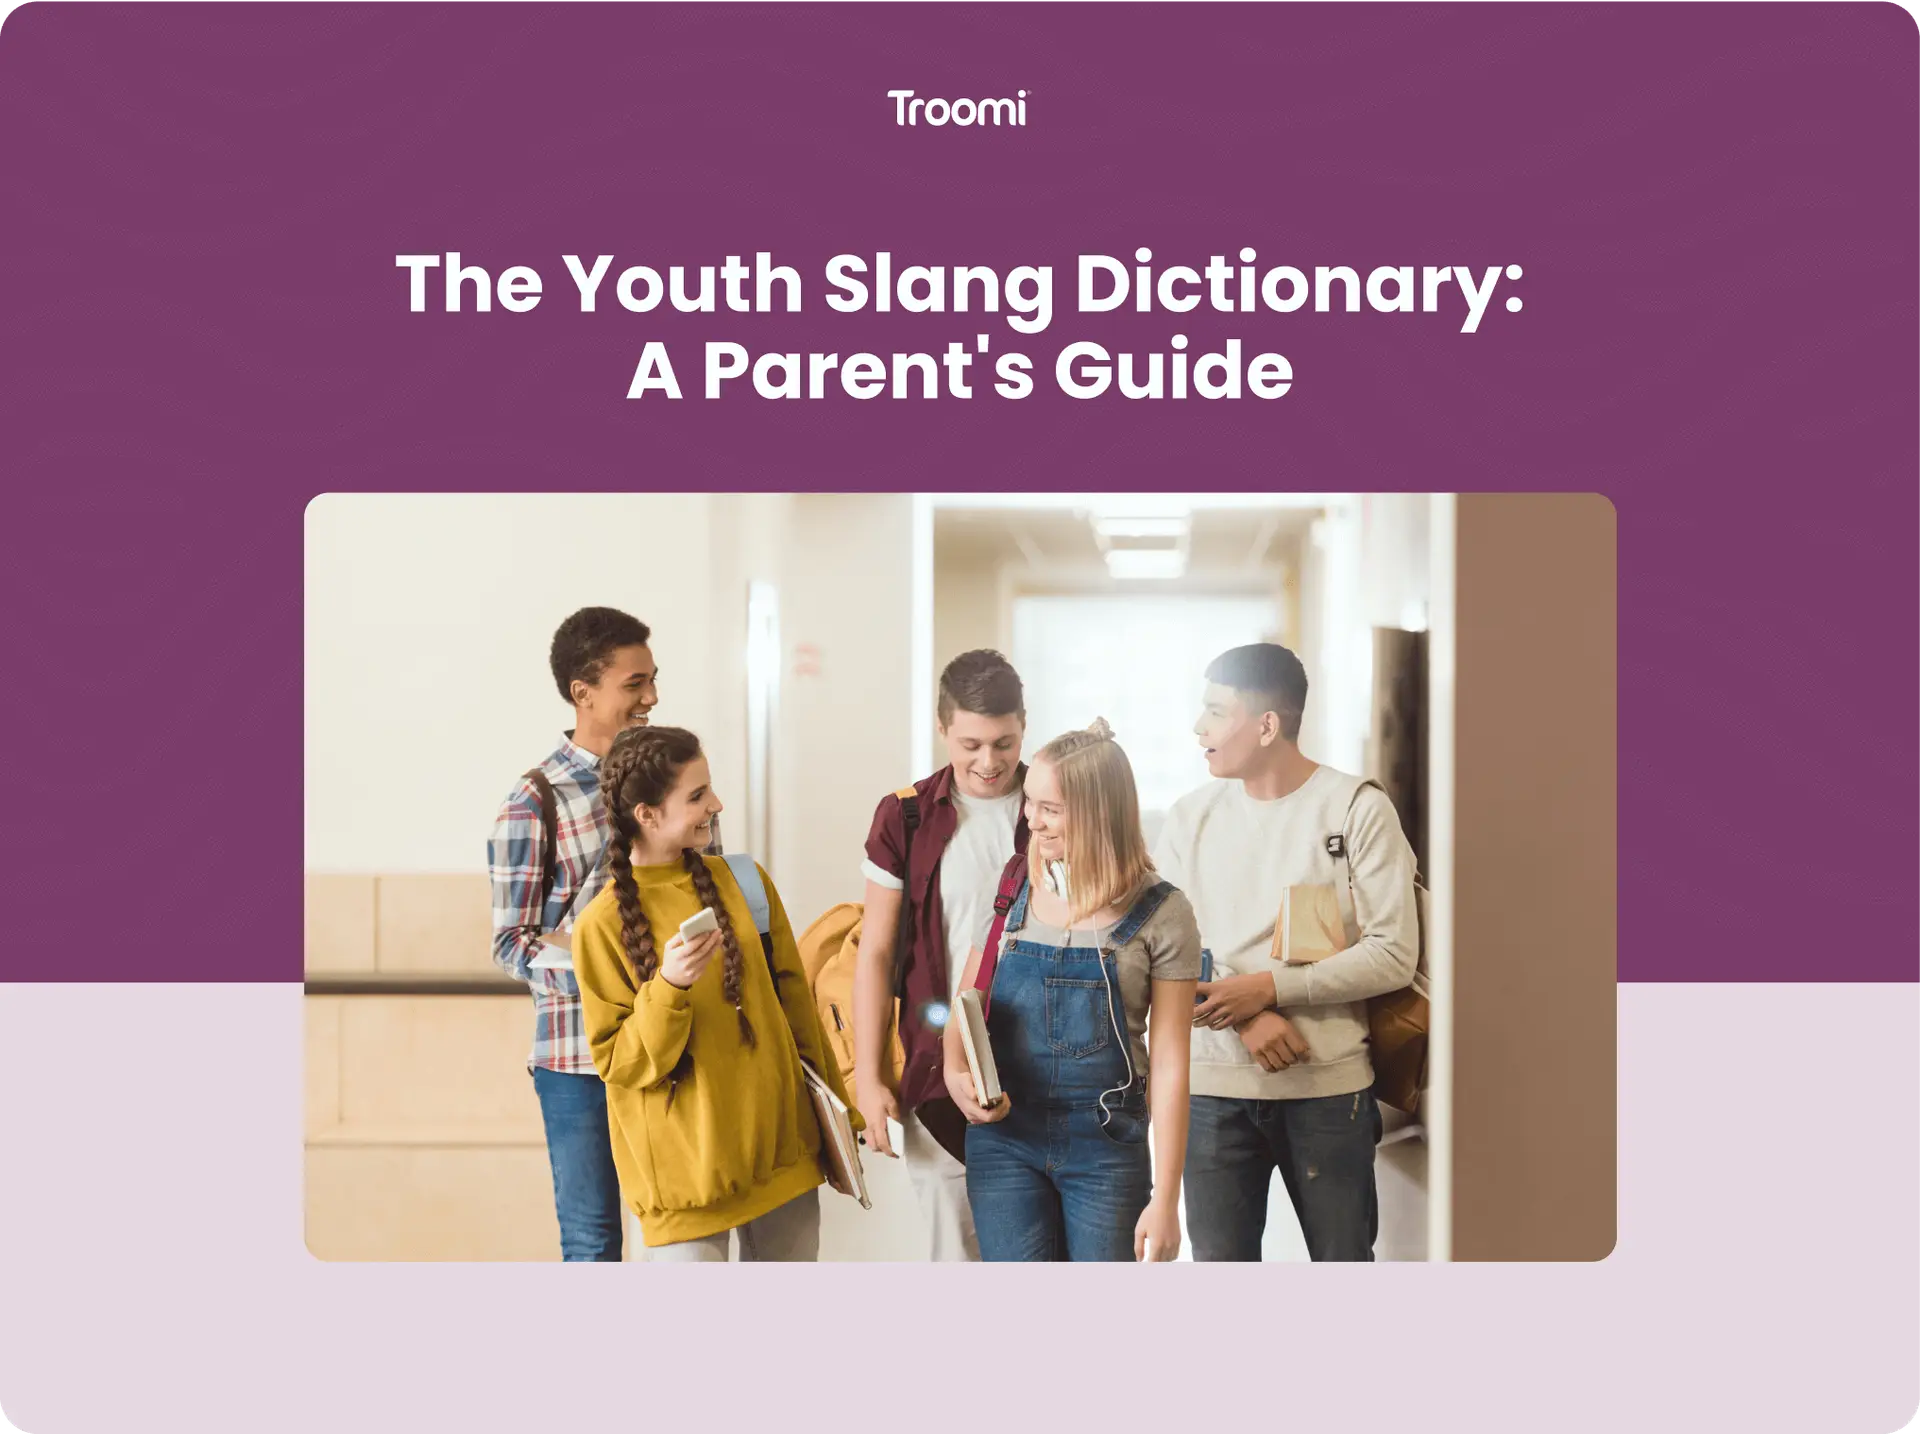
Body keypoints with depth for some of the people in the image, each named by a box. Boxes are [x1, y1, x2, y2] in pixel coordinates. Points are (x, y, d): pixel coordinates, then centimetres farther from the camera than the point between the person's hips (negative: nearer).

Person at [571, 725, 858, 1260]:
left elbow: (795, 1004, 10)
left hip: (782, 1147, 4)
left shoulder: (744, 882, 2)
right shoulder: (603, 924, -9)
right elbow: (618, 1062, -8)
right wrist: (668, 989, -24)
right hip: (683, 1168, -4)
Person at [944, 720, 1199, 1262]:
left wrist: (1165, 1197, -7)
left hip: (1105, 1144, -2)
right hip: (1003, 1135, 2)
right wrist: (955, 1073, -13)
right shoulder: (1011, 888, 1)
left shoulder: (1159, 913, -7)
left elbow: (1168, 1063, -6)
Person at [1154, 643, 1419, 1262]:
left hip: (1329, 1086, -2)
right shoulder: (1191, 816, 6)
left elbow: (1394, 954, -9)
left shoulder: (1359, 808, -4)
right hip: (1213, 1086, 3)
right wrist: (1247, 1019, -16)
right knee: (1219, 1260, 8)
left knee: (1344, 1256, 9)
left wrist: (1269, 988, -17)